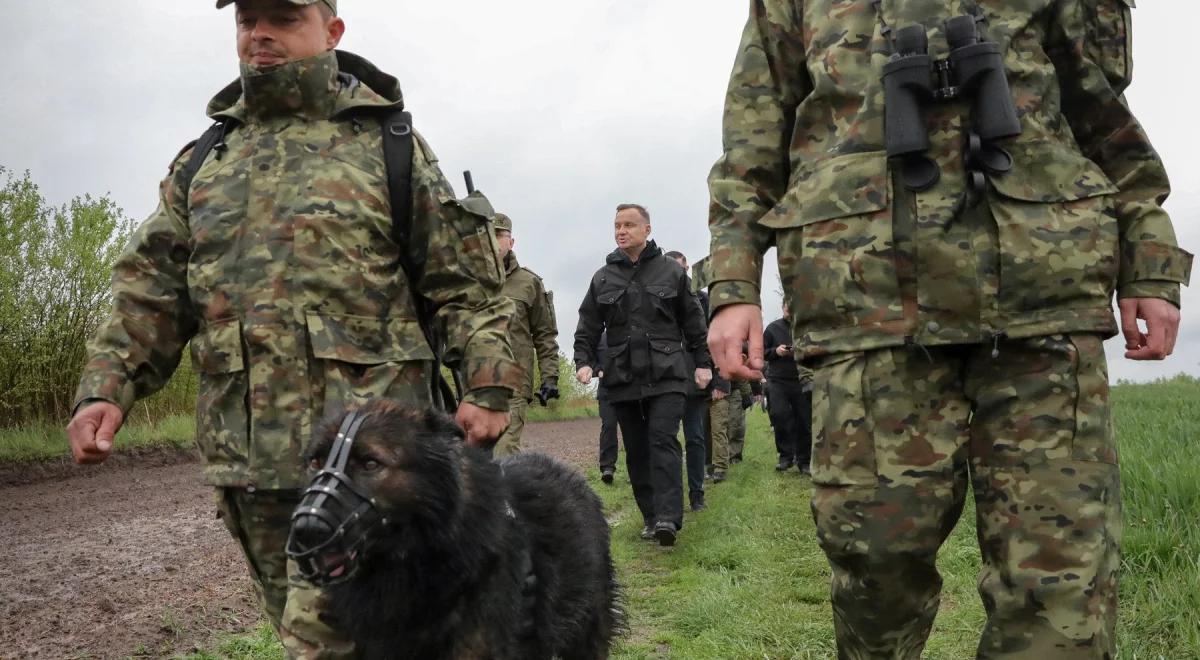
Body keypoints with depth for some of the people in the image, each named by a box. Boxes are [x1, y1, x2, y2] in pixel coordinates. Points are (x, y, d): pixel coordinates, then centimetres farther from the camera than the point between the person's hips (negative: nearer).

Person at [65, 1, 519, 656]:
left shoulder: (387, 142, 5)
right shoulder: (202, 161, 17)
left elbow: (465, 281, 3)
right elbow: (150, 290, 14)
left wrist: (487, 384, -7)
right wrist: (107, 386, 0)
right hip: (244, 452, 5)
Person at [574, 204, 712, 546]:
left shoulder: (671, 271, 5)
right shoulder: (603, 278, 10)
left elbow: (693, 322, 9)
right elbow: (588, 326, 10)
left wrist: (703, 362, 7)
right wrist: (583, 361, -5)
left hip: (666, 374, -3)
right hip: (622, 377, 3)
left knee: (663, 441, -15)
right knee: (636, 450, 5)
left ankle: (668, 517, -22)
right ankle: (651, 517, 13)